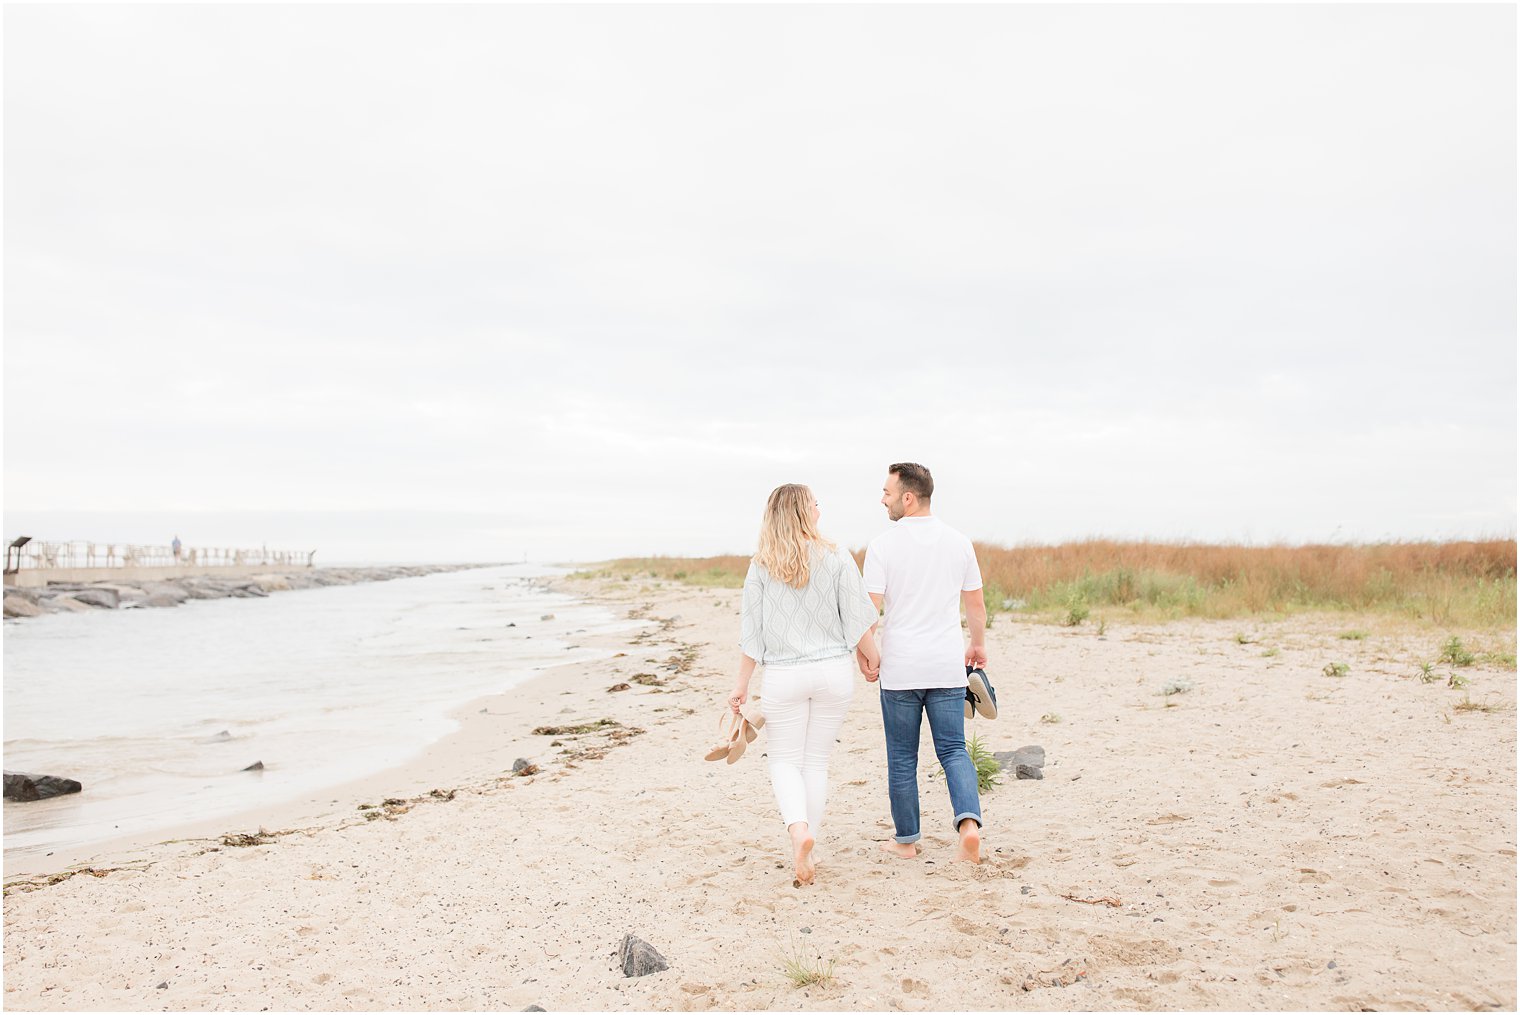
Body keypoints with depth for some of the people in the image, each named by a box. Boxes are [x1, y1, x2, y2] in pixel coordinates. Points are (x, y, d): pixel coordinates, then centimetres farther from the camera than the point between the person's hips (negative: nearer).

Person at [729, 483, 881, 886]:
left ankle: (799, 830, -13)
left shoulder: (761, 565, -2)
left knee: (784, 760, 12)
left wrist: (742, 683, 6)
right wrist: (872, 657, 13)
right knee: (817, 761, 12)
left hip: (784, 676, 0)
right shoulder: (836, 558, -4)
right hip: (834, 671, 1)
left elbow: (751, 630, -1)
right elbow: (857, 619, -4)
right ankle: (806, 850, 15)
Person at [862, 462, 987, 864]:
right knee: (953, 751, 9)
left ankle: (906, 840, 21)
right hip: (947, 667, 3)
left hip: (900, 669, -2)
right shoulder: (959, 542, 3)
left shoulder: (882, 545, -9)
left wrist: (863, 653, 4)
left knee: (902, 758, 10)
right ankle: (969, 821, -12)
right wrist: (978, 645, 25)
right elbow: (976, 605, 10)